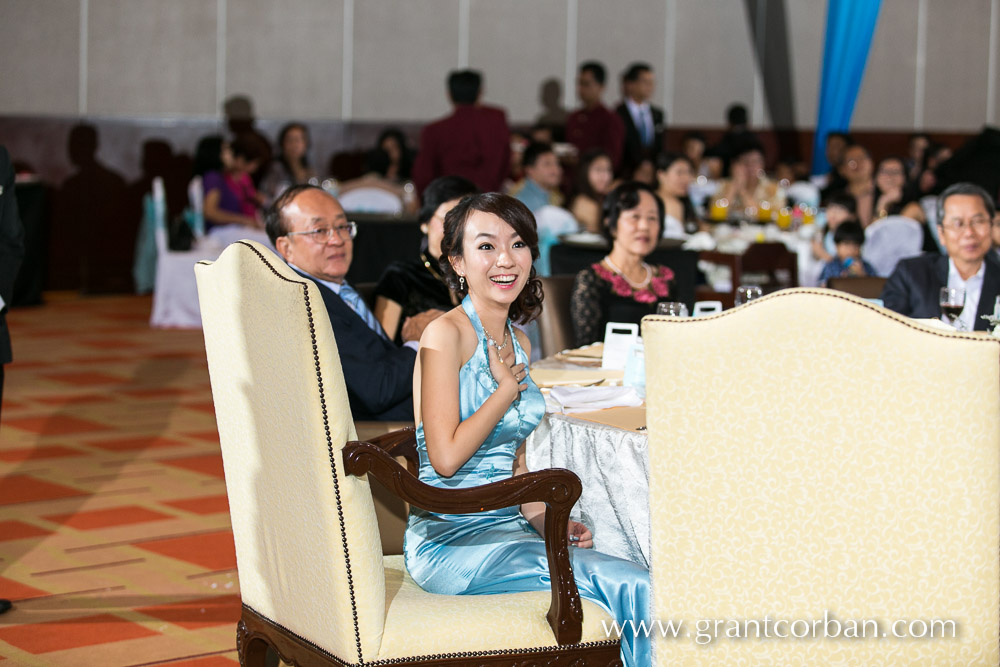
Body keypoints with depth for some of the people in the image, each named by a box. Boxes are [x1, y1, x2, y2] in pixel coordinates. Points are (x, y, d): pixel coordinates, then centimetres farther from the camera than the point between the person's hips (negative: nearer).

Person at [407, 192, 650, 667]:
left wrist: (549, 521, 3)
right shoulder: (445, 334, -10)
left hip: (504, 526, 7)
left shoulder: (518, 344, 14)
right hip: (451, 541, -7)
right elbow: (447, 457, -18)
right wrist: (509, 387, -7)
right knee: (635, 589, -22)